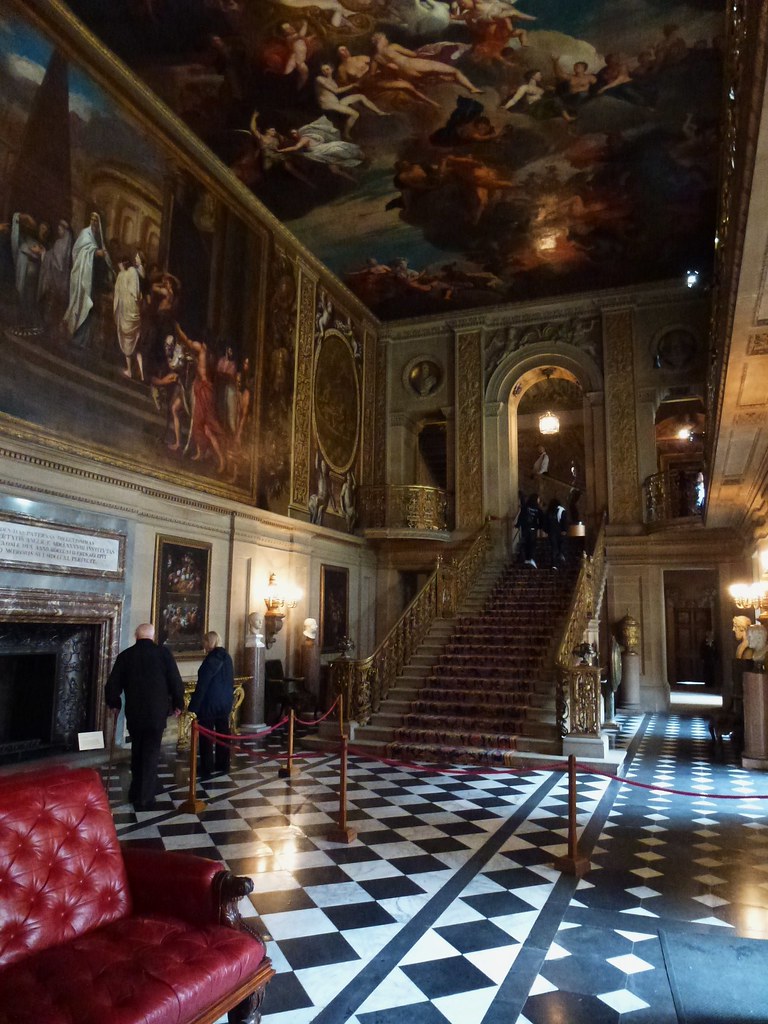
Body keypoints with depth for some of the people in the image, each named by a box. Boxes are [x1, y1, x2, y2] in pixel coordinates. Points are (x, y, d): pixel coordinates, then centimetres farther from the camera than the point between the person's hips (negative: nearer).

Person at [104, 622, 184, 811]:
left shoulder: (125, 655, 1)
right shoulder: (163, 653, -5)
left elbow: (112, 685, 2)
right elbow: (176, 682, -6)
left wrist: (114, 704, 20)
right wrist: (178, 704, 7)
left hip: (134, 712, 3)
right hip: (156, 712, -3)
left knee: (137, 752, 19)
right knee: (151, 755, 4)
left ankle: (137, 792, 30)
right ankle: (144, 799, 4)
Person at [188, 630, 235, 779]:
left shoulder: (211, 659, -18)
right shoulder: (227, 658, 7)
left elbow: (202, 684, -19)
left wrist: (193, 706, -16)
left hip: (209, 704, -8)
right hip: (225, 703, 8)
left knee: (206, 737, 0)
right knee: (223, 734, 12)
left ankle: (206, 770, 3)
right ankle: (223, 766, 19)